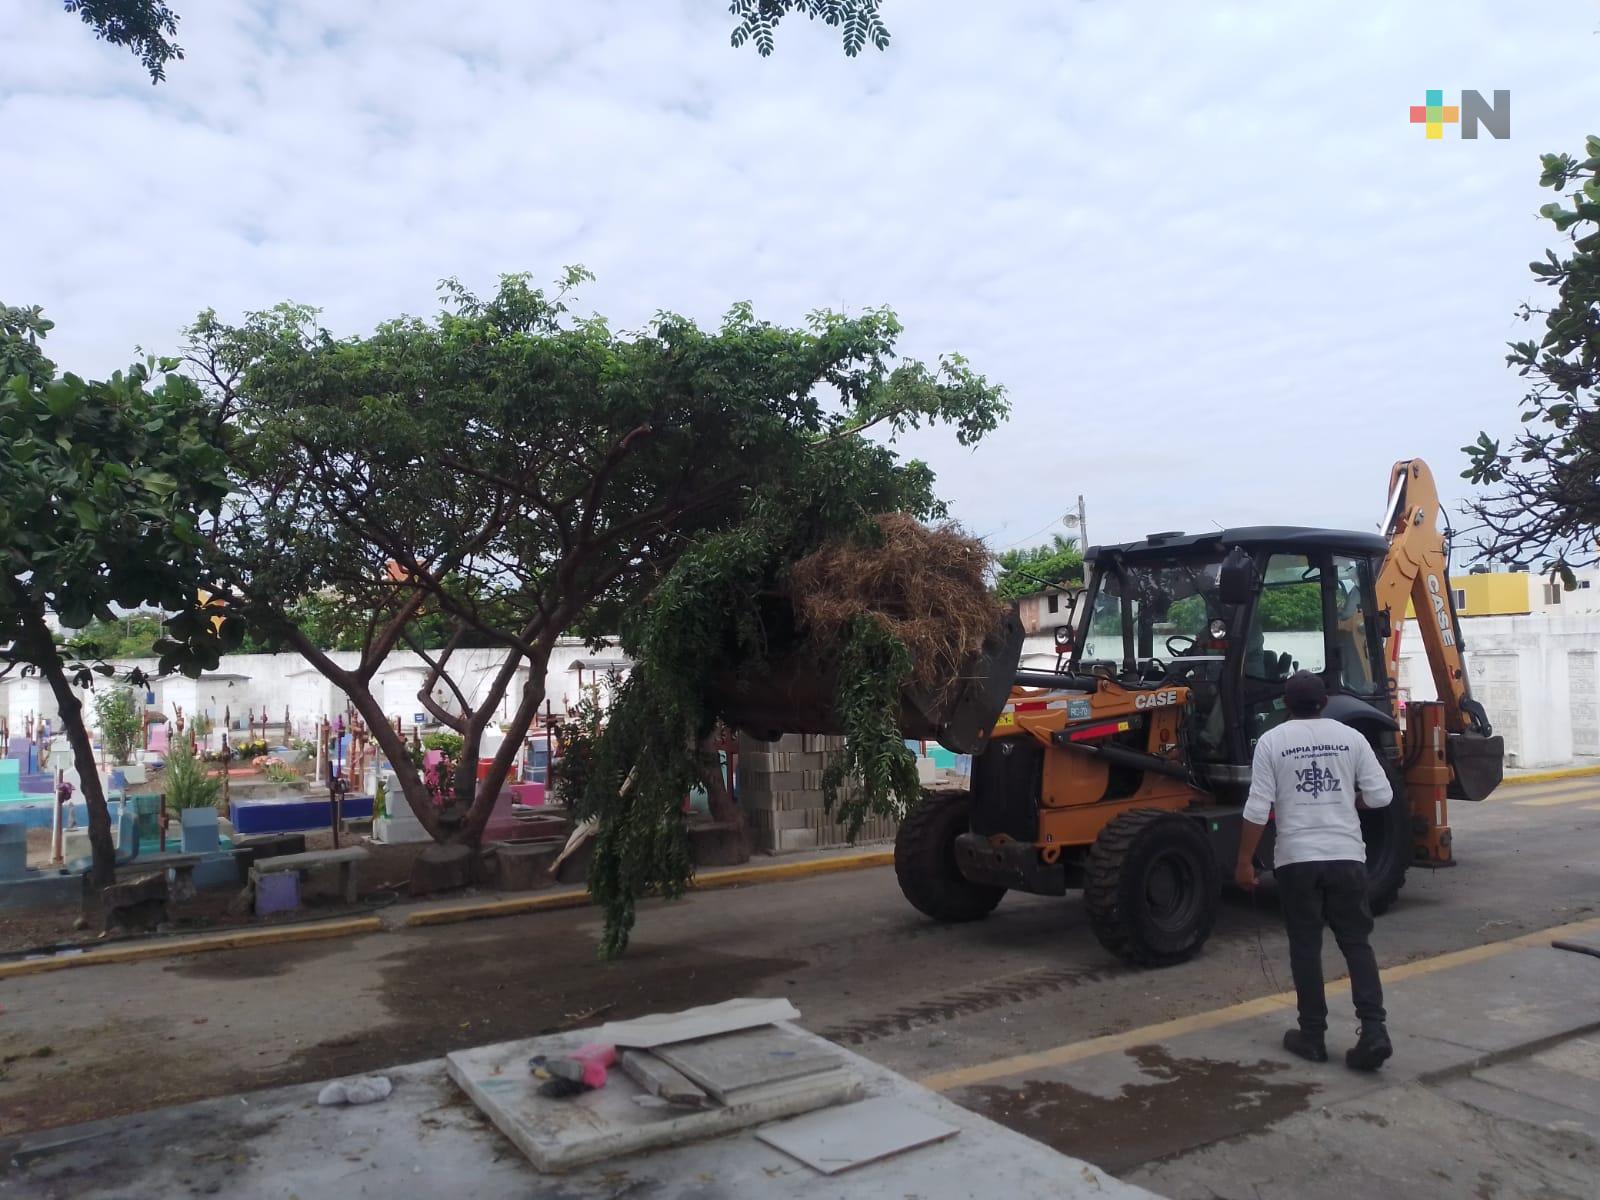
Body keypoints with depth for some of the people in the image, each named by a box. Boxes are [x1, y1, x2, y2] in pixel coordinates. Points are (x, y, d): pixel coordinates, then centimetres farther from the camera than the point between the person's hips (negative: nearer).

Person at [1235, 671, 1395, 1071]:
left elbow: (1258, 809, -8)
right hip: (1346, 855, 2)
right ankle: (1374, 1031, 1)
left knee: (1306, 947, 7)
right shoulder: (1350, 737, 3)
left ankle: (1312, 1035, 13)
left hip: (1297, 858, -2)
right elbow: (1380, 795, 1)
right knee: (1356, 943, 10)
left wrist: (1245, 861, -1)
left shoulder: (1272, 741, -4)